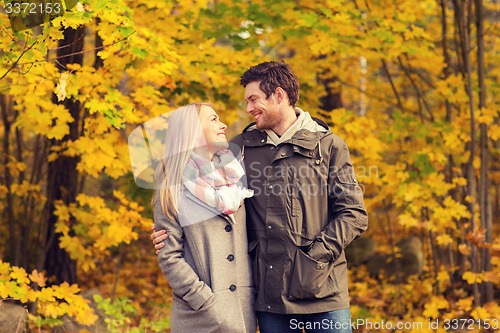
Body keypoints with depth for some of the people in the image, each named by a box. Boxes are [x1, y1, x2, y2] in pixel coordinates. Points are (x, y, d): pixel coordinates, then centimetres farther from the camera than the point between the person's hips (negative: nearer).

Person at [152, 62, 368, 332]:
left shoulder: (328, 145, 3)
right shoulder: (241, 147, 10)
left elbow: (354, 214, 0)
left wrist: (315, 255, -11)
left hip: (322, 289, -2)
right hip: (270, 291, 2)